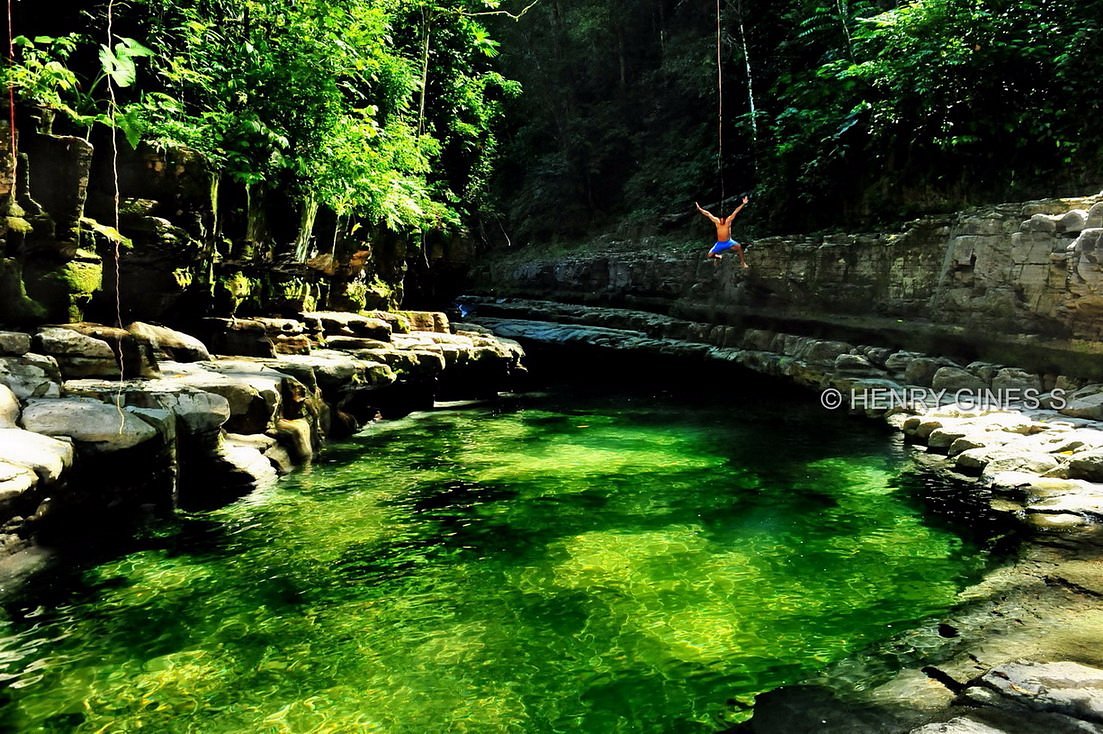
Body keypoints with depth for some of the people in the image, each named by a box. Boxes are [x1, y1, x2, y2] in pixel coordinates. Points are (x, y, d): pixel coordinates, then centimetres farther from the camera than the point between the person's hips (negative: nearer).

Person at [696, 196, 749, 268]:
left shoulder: (728, 221, -13)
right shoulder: (716, 221, -9)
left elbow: (735, 212, -19)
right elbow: (708, 214, -8)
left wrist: (743, 204, -27)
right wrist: (699, 208, -11)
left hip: (728, 242, -2)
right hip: (719, 244, 2)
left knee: (739, 246, -30)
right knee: (710, 255, -5)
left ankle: (742, 262, -12)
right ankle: (718, 257, 32)